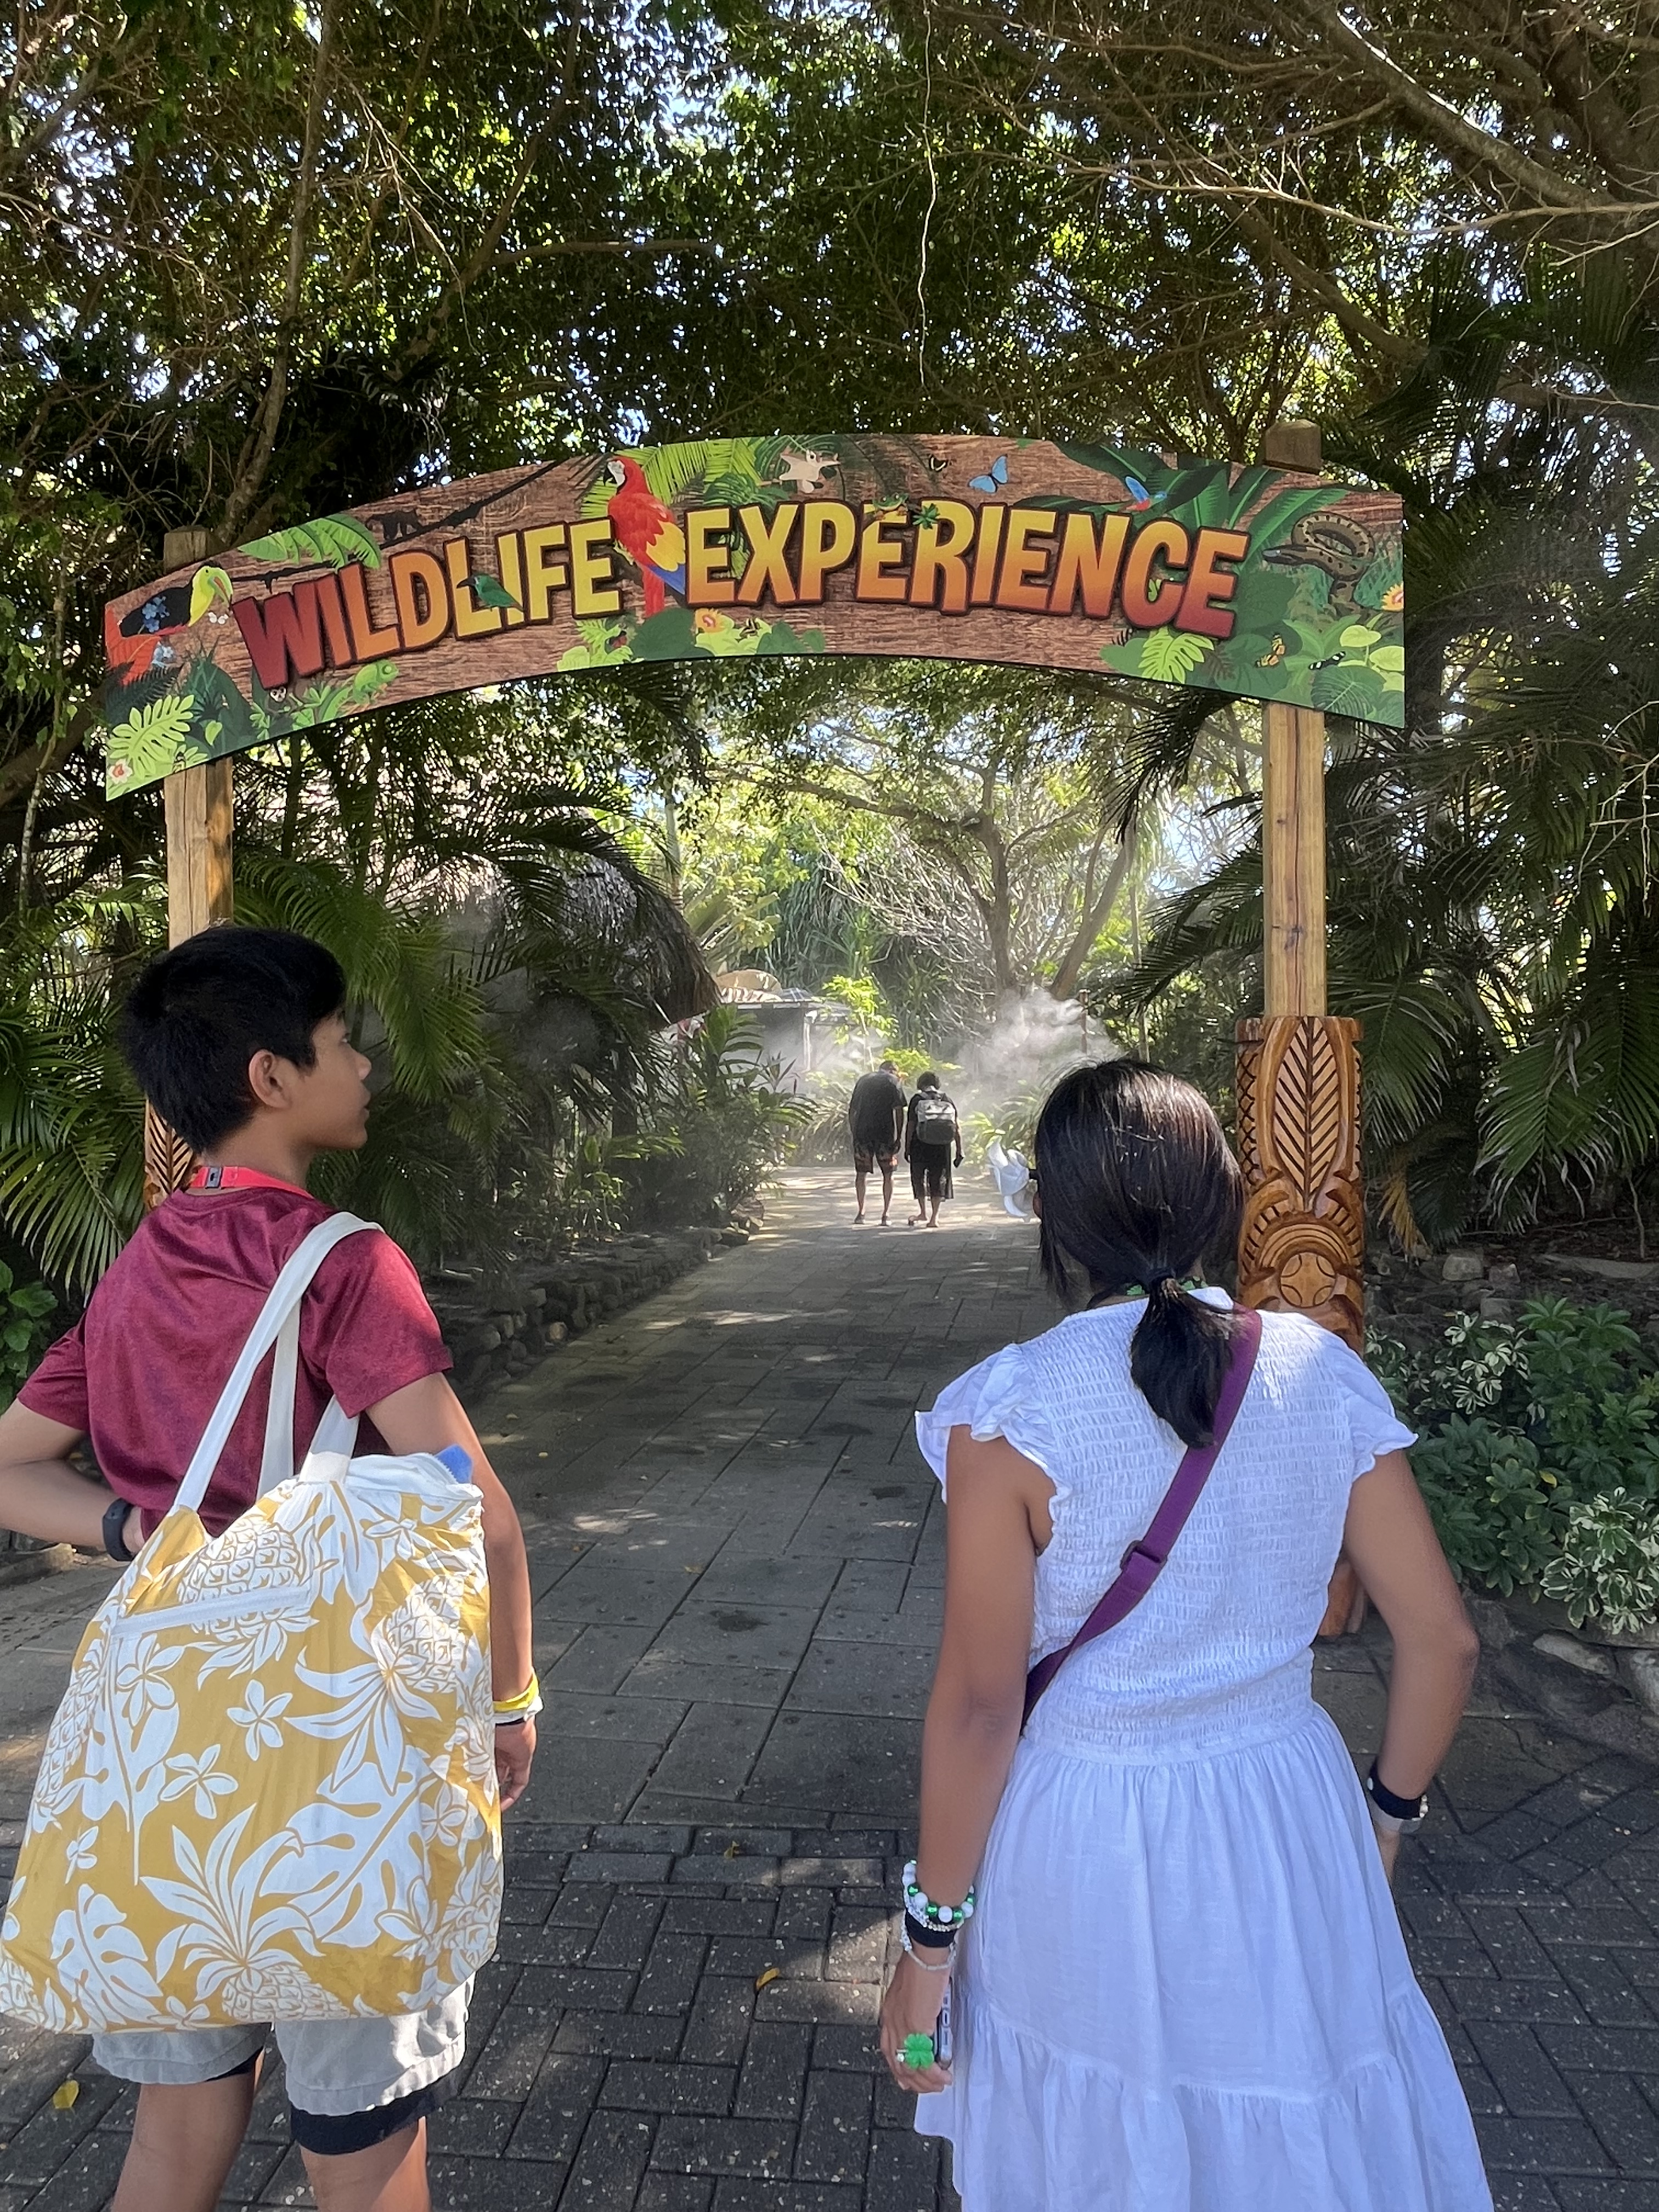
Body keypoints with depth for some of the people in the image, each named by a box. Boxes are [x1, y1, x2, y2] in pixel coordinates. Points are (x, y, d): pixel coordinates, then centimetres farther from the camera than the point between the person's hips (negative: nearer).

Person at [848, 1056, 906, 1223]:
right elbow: (899, 1111, -6)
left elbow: (851, 1110, 15)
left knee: (861, 1173, 14)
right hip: (885, 1134, -3)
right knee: (887, 1174, 7)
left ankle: (861, 1212, 14)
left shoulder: (863, 1080, 16)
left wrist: (854, 1133, 20)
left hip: (862, 1133, 3)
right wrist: (898, 1138, -4)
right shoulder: (894, 1081, 4)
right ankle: (885, 1214, 3)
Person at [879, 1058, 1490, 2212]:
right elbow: (1443, 1637, -2)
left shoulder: (1012, 1406, -19)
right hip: (1293, 1826, 3)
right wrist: (1388, 1814, 14)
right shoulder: (1323, 1373, -8)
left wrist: (930, 1940, -4)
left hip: (1088, 1847, -3)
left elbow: (979, 1705, -16)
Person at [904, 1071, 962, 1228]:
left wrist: (907, 1148, 0)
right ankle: (934, 1217, 6)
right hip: (942, 1147, 2)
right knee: (938, 1180, 8)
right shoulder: (948, 1101, 9)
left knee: (919, 1177, 14)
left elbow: (910, 1126, -5)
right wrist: (959, 1151, 10)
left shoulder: (917, 1100, 1)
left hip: (920, 1146, -2)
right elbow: (957, 1128, 7)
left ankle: (923, 1213, 13)